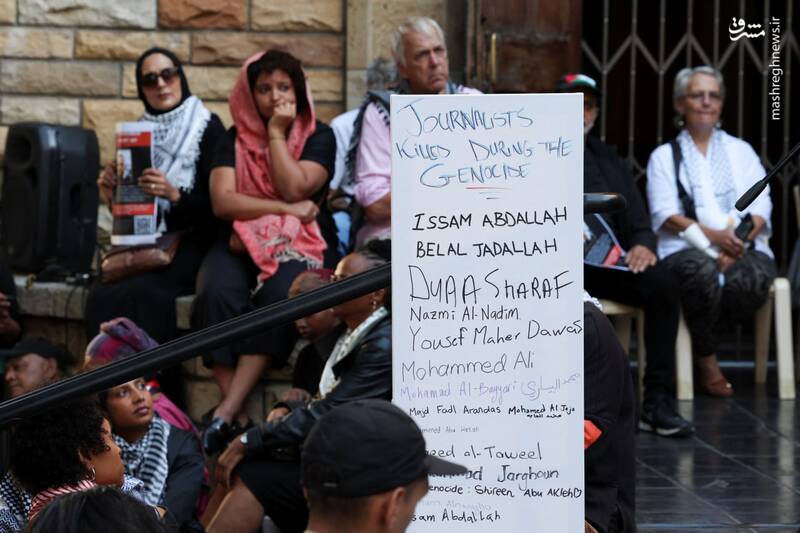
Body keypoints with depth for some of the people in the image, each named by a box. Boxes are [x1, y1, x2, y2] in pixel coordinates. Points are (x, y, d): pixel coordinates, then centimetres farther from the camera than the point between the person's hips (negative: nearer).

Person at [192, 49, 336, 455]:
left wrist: (276, 134, -5)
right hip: (242, 240, 2)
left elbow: (293, 189, -10)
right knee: (216, 294, -33)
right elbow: (222, 201, -3)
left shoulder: (318, 137, 7)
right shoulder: (235, 139, 11)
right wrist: (287, 209, -9)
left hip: (298, 243, -2)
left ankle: (225, 414, -40)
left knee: (279, 295, -36)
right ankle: (238, 418, -35)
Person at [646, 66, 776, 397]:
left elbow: (760, 209, 9)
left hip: (744, 247, 2)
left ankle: (698, 335, -8)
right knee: (703, 271, -39)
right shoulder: (664, 156, 15)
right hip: (686, 249, -2)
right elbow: (665, 215, 1)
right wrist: (712, 235, -16)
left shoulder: (740, 151, 22)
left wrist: (737, 246, -13)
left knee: (754, 277, -34)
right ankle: (706, 358, -15)